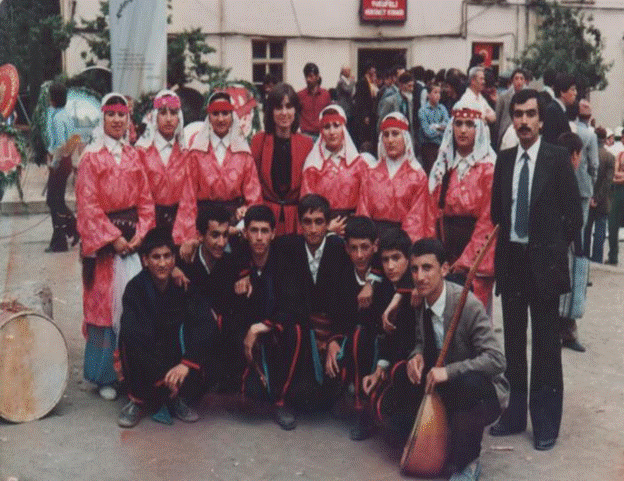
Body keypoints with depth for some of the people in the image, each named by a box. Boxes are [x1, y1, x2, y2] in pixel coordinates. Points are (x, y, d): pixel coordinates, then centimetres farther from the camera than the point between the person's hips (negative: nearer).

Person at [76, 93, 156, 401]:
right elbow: (88, 205, -7)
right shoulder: (92, 156, -1)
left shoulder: (133, 156, 13)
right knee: (105, 303, -2)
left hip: (134, 239, 4)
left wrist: (140, 233, -4)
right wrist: (113, 237, -11)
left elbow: (145, 199, 10)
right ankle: (104, 375, 8)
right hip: (103, 238, -4)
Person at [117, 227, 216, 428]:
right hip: (145, 358, -2)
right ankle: (138, 401, -11)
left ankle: (179, 398, -5)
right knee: (128, 336, -31)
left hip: (177, 354, 2)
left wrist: (186, 363, -34)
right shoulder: (136, 287, -17)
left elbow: (206, 324, -22)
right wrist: (161, 376, -31)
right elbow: (133, 334, -27)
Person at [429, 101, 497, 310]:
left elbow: (488, 220, -11)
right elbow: (436, 213, 12)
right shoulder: (443, 165, 11)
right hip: (446, 250, 6)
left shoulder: (489, 169, -7)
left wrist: (467, 259, -13)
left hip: (476, 256, -6)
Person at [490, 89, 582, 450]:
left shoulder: (558, 158, -6)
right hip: (511, 260, 5)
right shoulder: (504, 160, 8)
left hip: (544, 261, -4)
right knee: (513, 342, 12)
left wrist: (554, 249, -4)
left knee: (546, 345, 1)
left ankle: (546, 422, 11)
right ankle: (514, 414, 23)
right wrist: (503, 246, 4)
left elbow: (574, 214, -5)